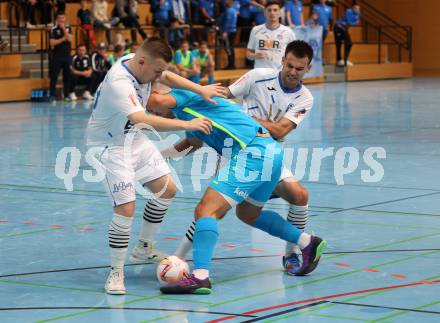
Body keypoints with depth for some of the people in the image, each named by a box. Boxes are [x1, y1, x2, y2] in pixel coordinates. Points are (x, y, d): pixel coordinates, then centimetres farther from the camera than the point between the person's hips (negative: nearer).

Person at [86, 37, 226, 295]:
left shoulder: (142, 63, -9)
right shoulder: (119, 82, -35)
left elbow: (167, 77, 14)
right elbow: (143, 120, -47)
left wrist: (201, 90, 8)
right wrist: (187, 124, -46)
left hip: (134, 139, 9)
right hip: (109, 146, -9)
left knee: (167, 190, 13)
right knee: (126, 208, -18)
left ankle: (144, 248, 30)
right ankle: (116, 273, -3)